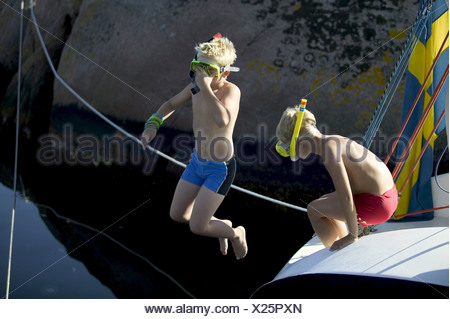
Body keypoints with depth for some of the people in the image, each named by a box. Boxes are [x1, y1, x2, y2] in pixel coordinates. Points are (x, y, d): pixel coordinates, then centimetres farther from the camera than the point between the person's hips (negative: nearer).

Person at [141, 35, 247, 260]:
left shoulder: (231, 91, -23)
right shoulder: (195, 87, -4)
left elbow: (222, 120, -43)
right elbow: (171, 104, 14)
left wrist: (205, 87, -39)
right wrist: (152, 125, -3)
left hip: (220, 168, -7)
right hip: (197, 162, 7)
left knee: (197, 227, -4)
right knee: (177, 215, 14)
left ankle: (235, 234, 27)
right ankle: (221, 224, 39)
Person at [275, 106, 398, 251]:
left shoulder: (330, 151, -21)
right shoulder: (333, 140, 8)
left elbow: (346, 197, -24)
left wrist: (352, 235, -15)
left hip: (377, 204, -10)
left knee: (313, 209, -3)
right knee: (324, 203, 25)